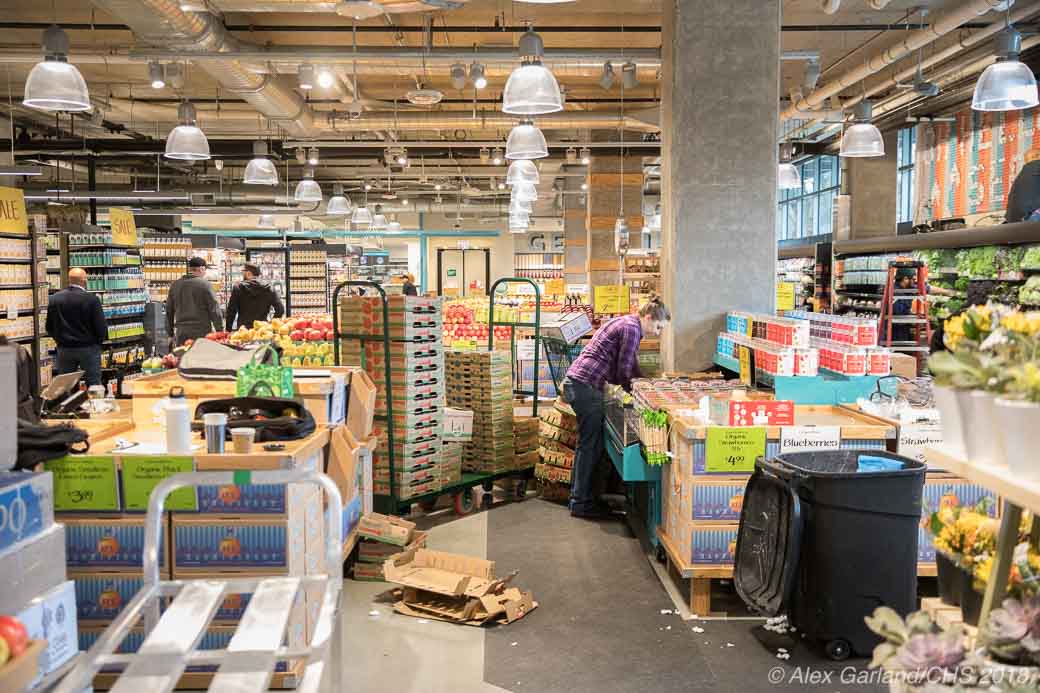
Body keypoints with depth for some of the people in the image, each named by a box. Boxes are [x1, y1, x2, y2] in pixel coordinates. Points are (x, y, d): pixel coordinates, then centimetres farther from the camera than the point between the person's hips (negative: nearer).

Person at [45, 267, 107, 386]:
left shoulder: (54, 299, -2)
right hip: (89, 348, -4)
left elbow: (49, 327, 3)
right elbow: (101, 326, -13)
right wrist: (99, 340, 6)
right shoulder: (92, 299, -15)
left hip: (64, 349, 4)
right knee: (93, 385, 3)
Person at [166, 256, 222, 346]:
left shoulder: (175, 285, 10)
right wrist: (219, 330, -2)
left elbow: (169, 311, 15)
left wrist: (170, 333, 22)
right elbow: (214, 309, -8)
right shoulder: (205, 284, -6)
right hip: (201, 332, -5)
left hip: (181, 332, 5)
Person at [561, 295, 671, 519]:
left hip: (577, 383, 10)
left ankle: (581, 497, 21)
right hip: (586, 385, -10)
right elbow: (623, 371, -13)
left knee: (592, 443, 14)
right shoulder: (631, 329, -13)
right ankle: (581, 503, 3)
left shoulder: (627, 324, 19)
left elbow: (631, 365, 26)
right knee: (590, 444, -3)